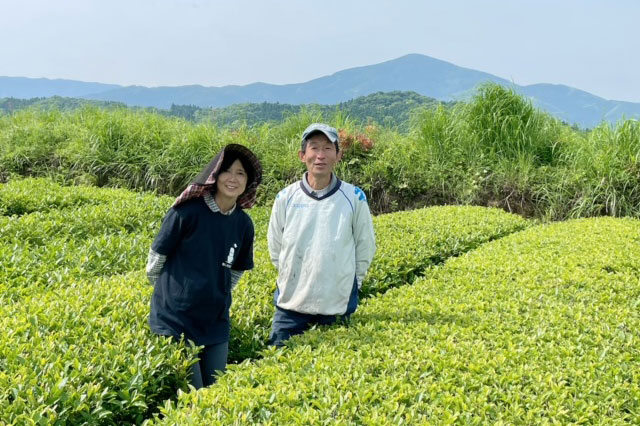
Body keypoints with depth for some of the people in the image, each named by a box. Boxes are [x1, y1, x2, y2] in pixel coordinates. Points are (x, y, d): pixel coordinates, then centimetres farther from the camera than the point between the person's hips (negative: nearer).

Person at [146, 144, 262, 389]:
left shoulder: (243, 223, 0)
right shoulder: (188, 211, -15)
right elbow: (156, 258, -5)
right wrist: (170, 294, 7)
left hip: (216, 323, 5)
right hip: (176, 320, -5)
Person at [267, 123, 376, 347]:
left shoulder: (354, 198, -4)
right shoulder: (286, 198, -2)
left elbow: (365, 248, 6)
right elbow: (275, 248, 8)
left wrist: (348, 284, 5)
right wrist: (295, 280, 7)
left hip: (337, 308, -1)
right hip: (291, 305, 1)